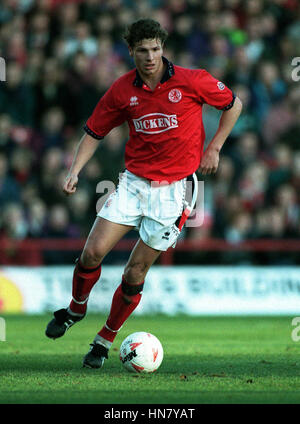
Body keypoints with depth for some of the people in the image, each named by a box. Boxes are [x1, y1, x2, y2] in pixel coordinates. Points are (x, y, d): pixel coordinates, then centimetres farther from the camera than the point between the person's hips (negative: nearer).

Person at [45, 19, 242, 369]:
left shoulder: (191, 81, -9)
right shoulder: (122, 90, -1)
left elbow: (233, 105, 6)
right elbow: (95, 132, 9)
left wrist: (213, 149, 2)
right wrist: (75, 170, -4)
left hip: (173, 188, -2)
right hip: (134, 180, 2)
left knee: (135, 274, -2)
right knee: (93, 251, -12)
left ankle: (105, 340, 17)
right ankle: (76, 308, 18)